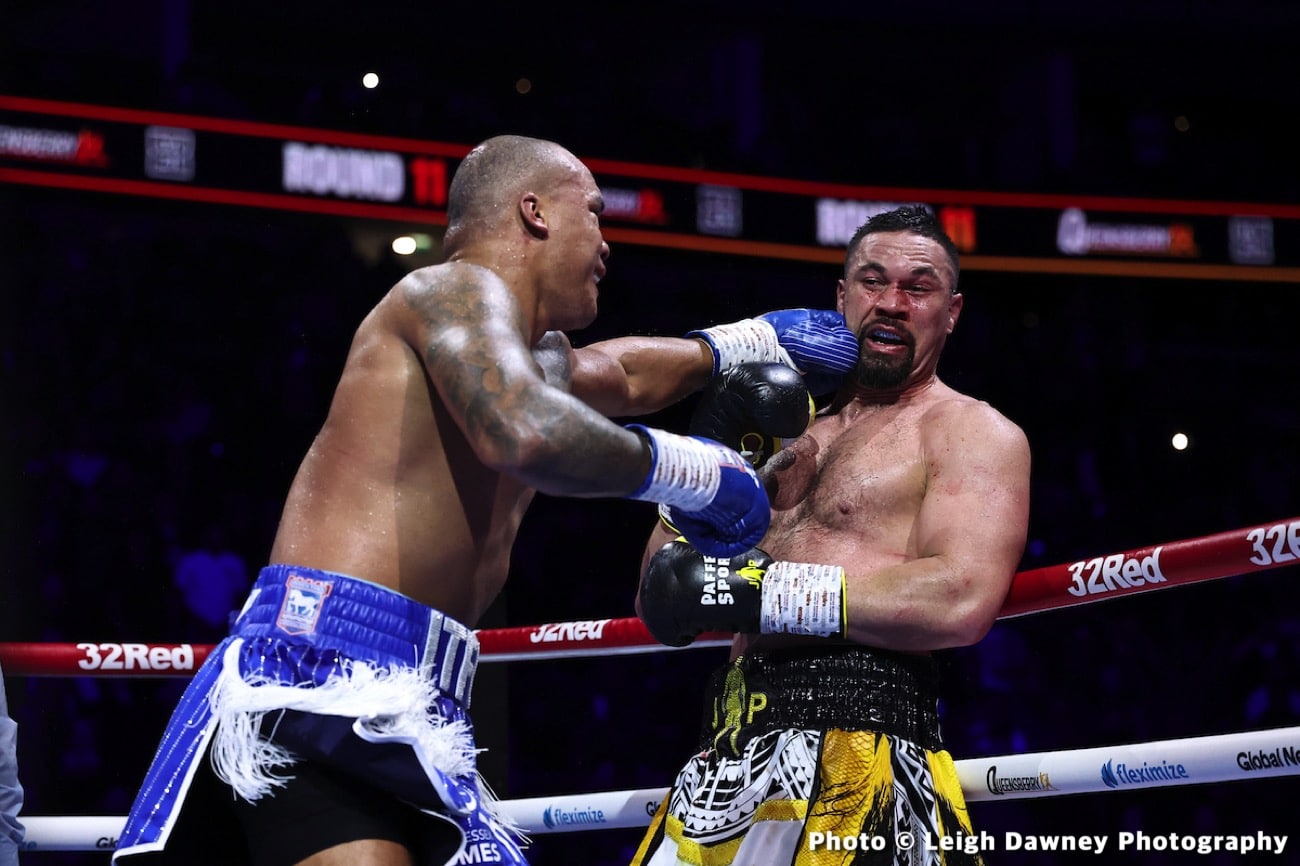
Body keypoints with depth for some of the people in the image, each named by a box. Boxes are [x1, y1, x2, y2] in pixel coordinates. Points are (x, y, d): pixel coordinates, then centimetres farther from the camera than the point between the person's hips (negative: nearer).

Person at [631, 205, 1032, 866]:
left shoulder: (973, 432, 1)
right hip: (731, 748, 7)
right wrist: (717, 441, 6)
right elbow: (663, 606, 18)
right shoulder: (801, 429, 22)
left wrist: (753, 590, -16)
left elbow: (963, 602, -18)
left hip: (853, 742, -7)